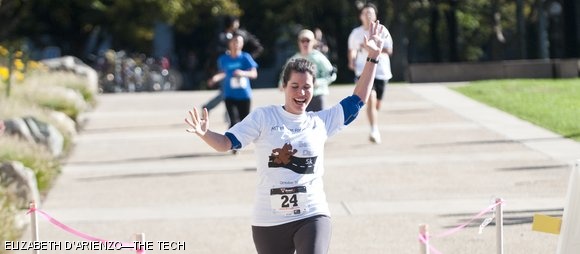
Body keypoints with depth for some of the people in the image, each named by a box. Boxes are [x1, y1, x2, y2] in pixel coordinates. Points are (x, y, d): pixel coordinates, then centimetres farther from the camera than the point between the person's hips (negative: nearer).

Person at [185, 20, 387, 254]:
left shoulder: (321, 121, 7)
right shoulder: (263, 117, -1)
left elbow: (357, 100, 11)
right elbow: (227, 143, -3)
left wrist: (372, 58, 6)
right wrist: (205, 134, -24)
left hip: (312, 217, 0)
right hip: (268, 221, 0)